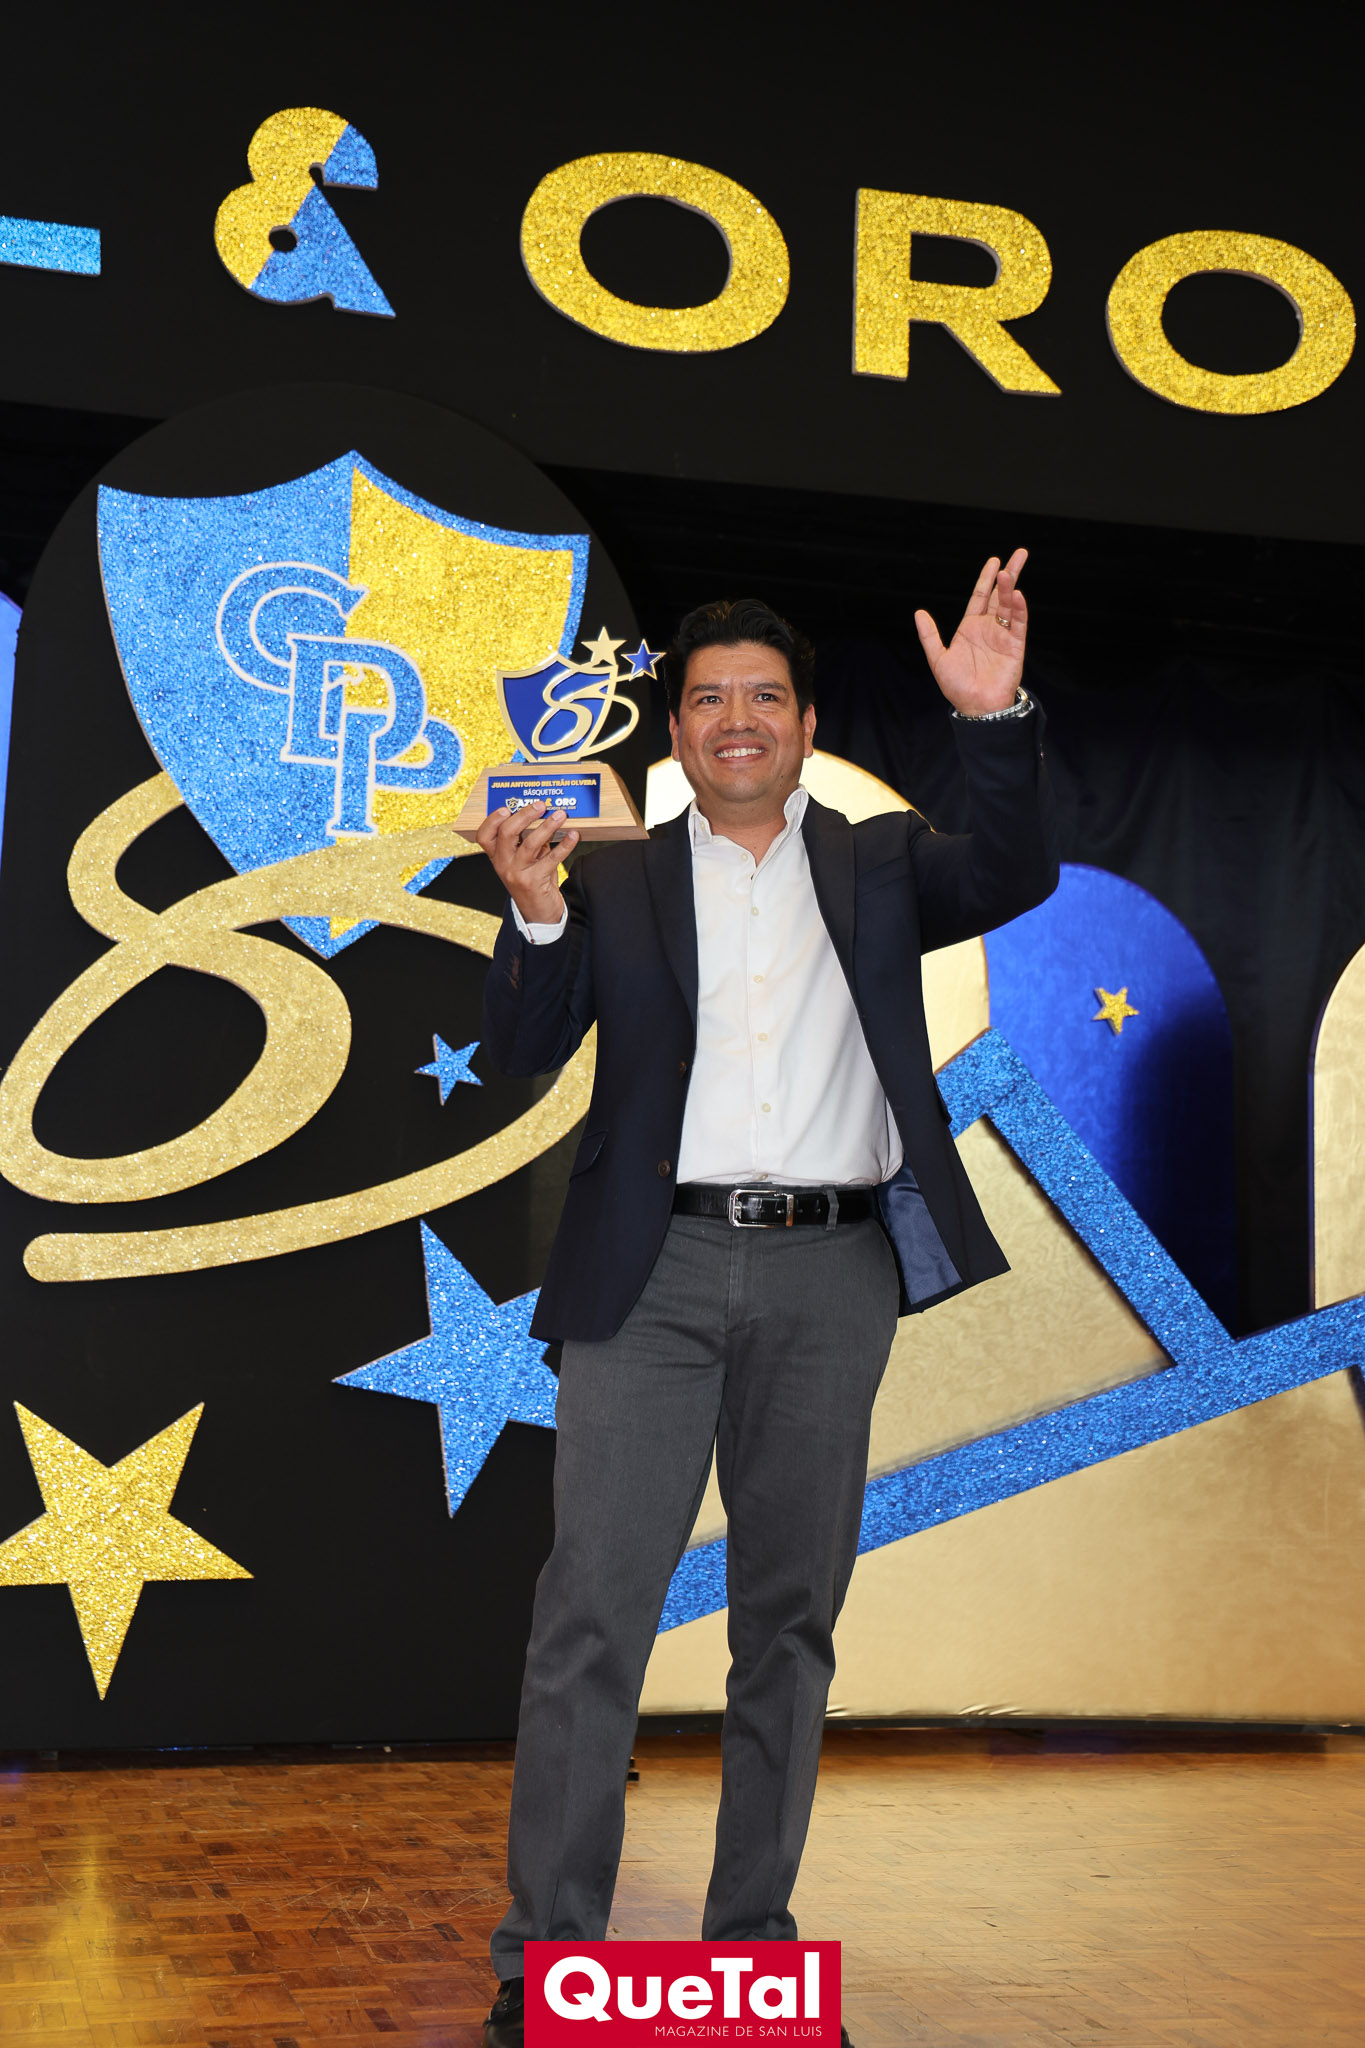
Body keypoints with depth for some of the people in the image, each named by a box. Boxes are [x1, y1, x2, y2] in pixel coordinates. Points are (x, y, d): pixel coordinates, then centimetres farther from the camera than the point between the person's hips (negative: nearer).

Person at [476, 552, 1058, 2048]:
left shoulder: (876, 863, 13)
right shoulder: (615, 883, 11)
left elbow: (1012, 879, -5)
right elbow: (520, 1052, 2)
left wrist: (995, 721, -19)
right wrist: (535, 915, -16)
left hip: (830, 1277, 1)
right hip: (657, 1272, -1)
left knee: (789, 1614, 8)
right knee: (592, 1608, -5)